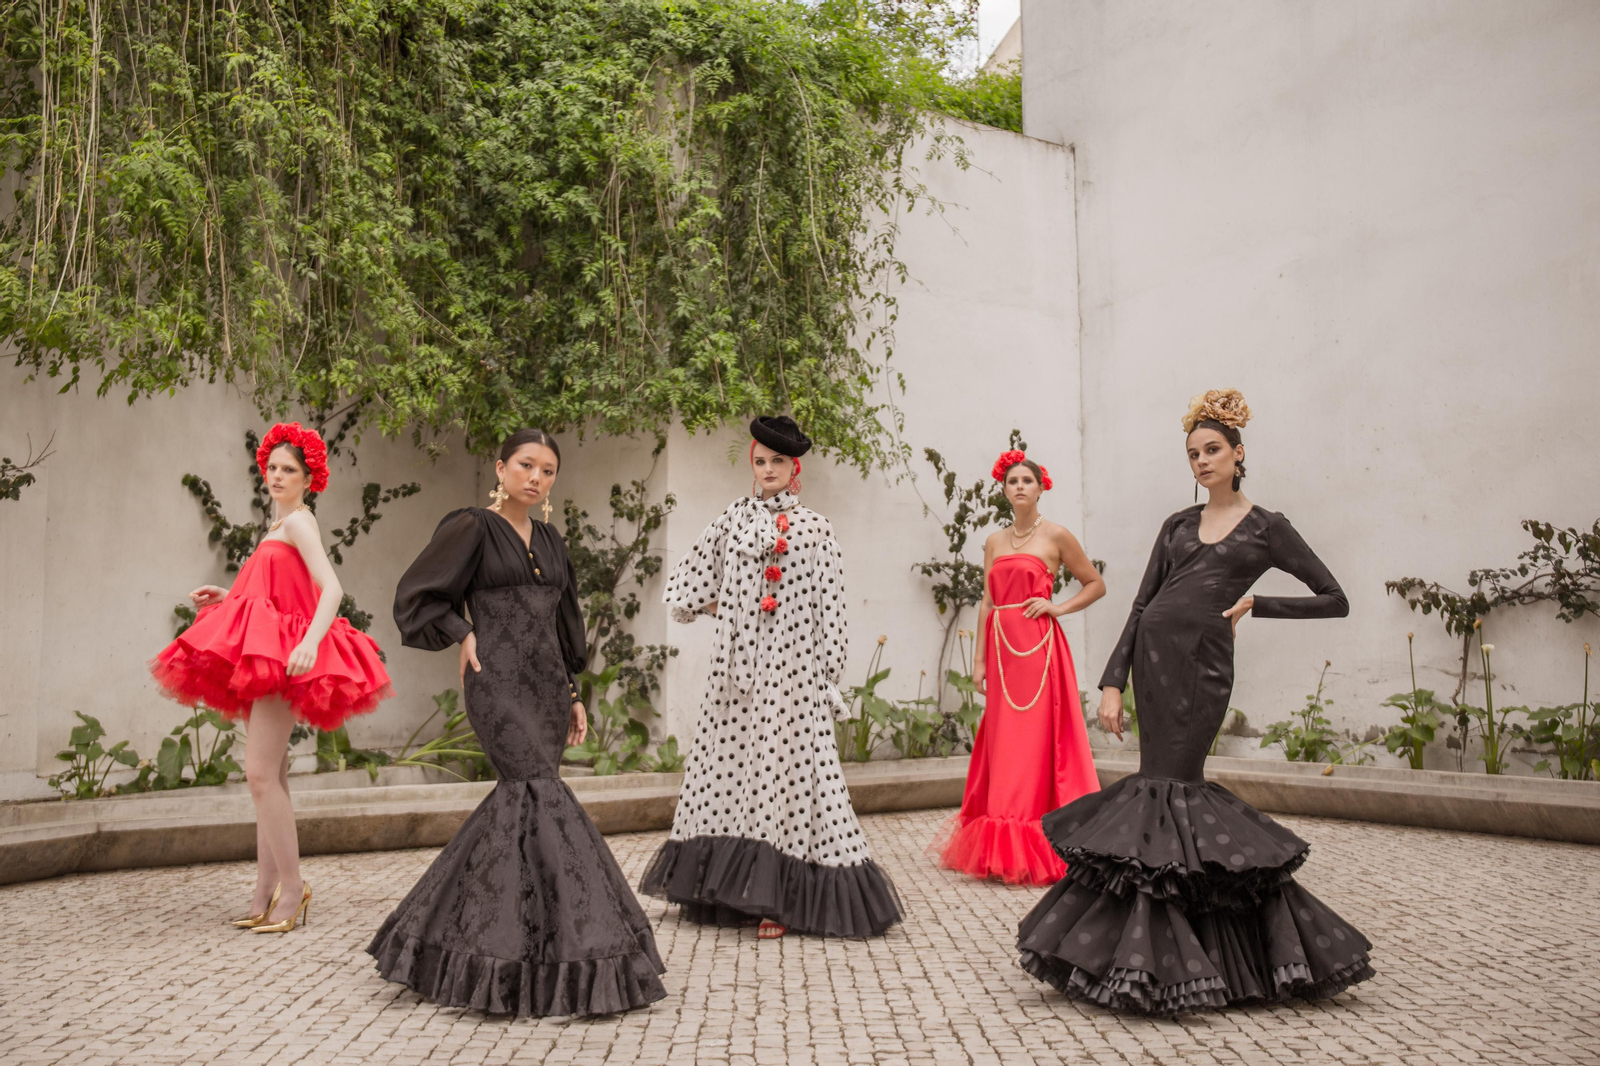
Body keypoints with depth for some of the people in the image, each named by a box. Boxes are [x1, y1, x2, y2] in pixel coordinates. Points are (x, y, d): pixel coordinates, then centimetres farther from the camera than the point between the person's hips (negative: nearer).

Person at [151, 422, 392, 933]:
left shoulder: (298, 522, -8)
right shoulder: (280, 526, 21)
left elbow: (332, 590, -20)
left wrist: (310, 641, -34)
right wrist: (226, 597, 19)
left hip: (285, 656, -10)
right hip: (265, 657, 10)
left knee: (261, 772, -14)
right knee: (270, 774, 11)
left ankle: (292, 887, -6)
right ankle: (265, 890, 17)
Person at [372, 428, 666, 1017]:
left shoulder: (549, 539, 16)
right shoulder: (472, 528, -2)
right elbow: (418, 596, 0)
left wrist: (572, 695, 16)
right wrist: (465, 638, -5)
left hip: (545, 685, 7)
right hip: (499, 684, -7)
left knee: (519, 805, 8)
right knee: (542, 800, -16)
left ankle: (441, 931, 25)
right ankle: (558, 959, -12)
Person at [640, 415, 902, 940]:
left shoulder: (814, 526, 4)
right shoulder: (732, 519, 11)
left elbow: (828, 606, 1)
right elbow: (686, 586, 17)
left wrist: (830, 678, -3)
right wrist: (727, 609, 7)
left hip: (792, 666, -3)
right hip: (739, 660, 3)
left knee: (787, 762, -6)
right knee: (733, 759, 2)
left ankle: (779, 899, -2)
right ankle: (734, 889, 11)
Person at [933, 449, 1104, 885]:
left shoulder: (1056, 536, 1)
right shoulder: (995, 542, 14)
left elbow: (1096, 584, 8)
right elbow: (987, 602, 13)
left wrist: (1059, 607, -7)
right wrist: (978, 659, 8)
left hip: (1039, 647, -5)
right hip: (1001, 648, 5)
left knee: (1036, 741, -6)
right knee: (1002, 744, 6)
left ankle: (1036, 847, 2)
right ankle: (1002, 848, 14)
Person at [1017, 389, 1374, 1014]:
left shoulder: (1267, 528, 6)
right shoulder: (1178, 525, 16)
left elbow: (1335, 601, 7)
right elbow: (1141, 605, 10)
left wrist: (1256, 603, -1)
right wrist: (1113, 682, 2)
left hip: (1201, 661, -5)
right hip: (1152, 655, 5)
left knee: (1166, 791, -9)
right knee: (1175, 788, 4)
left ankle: (1157, 964, 2)